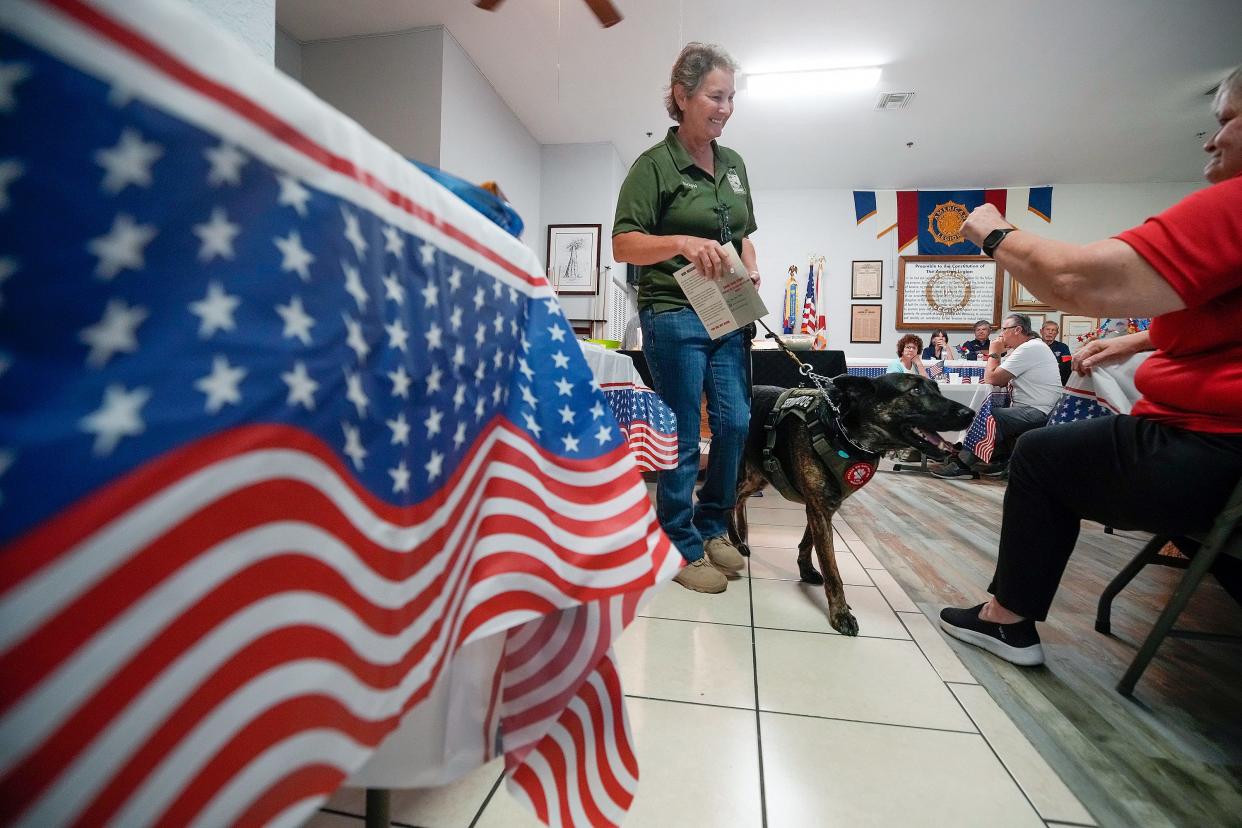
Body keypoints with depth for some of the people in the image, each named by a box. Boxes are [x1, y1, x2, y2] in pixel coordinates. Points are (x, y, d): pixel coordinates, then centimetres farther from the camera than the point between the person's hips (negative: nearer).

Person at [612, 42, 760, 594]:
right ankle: (683, 548, 17)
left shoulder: (734, 164, 16)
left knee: (735, 423, 6)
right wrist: (682, 243, -26)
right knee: (682, 437, -2)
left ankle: (712, 527, 28)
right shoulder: (654, 165, -3)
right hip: (674, 316, -6)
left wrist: (751, 269, 4)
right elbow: (623, 244, -10)